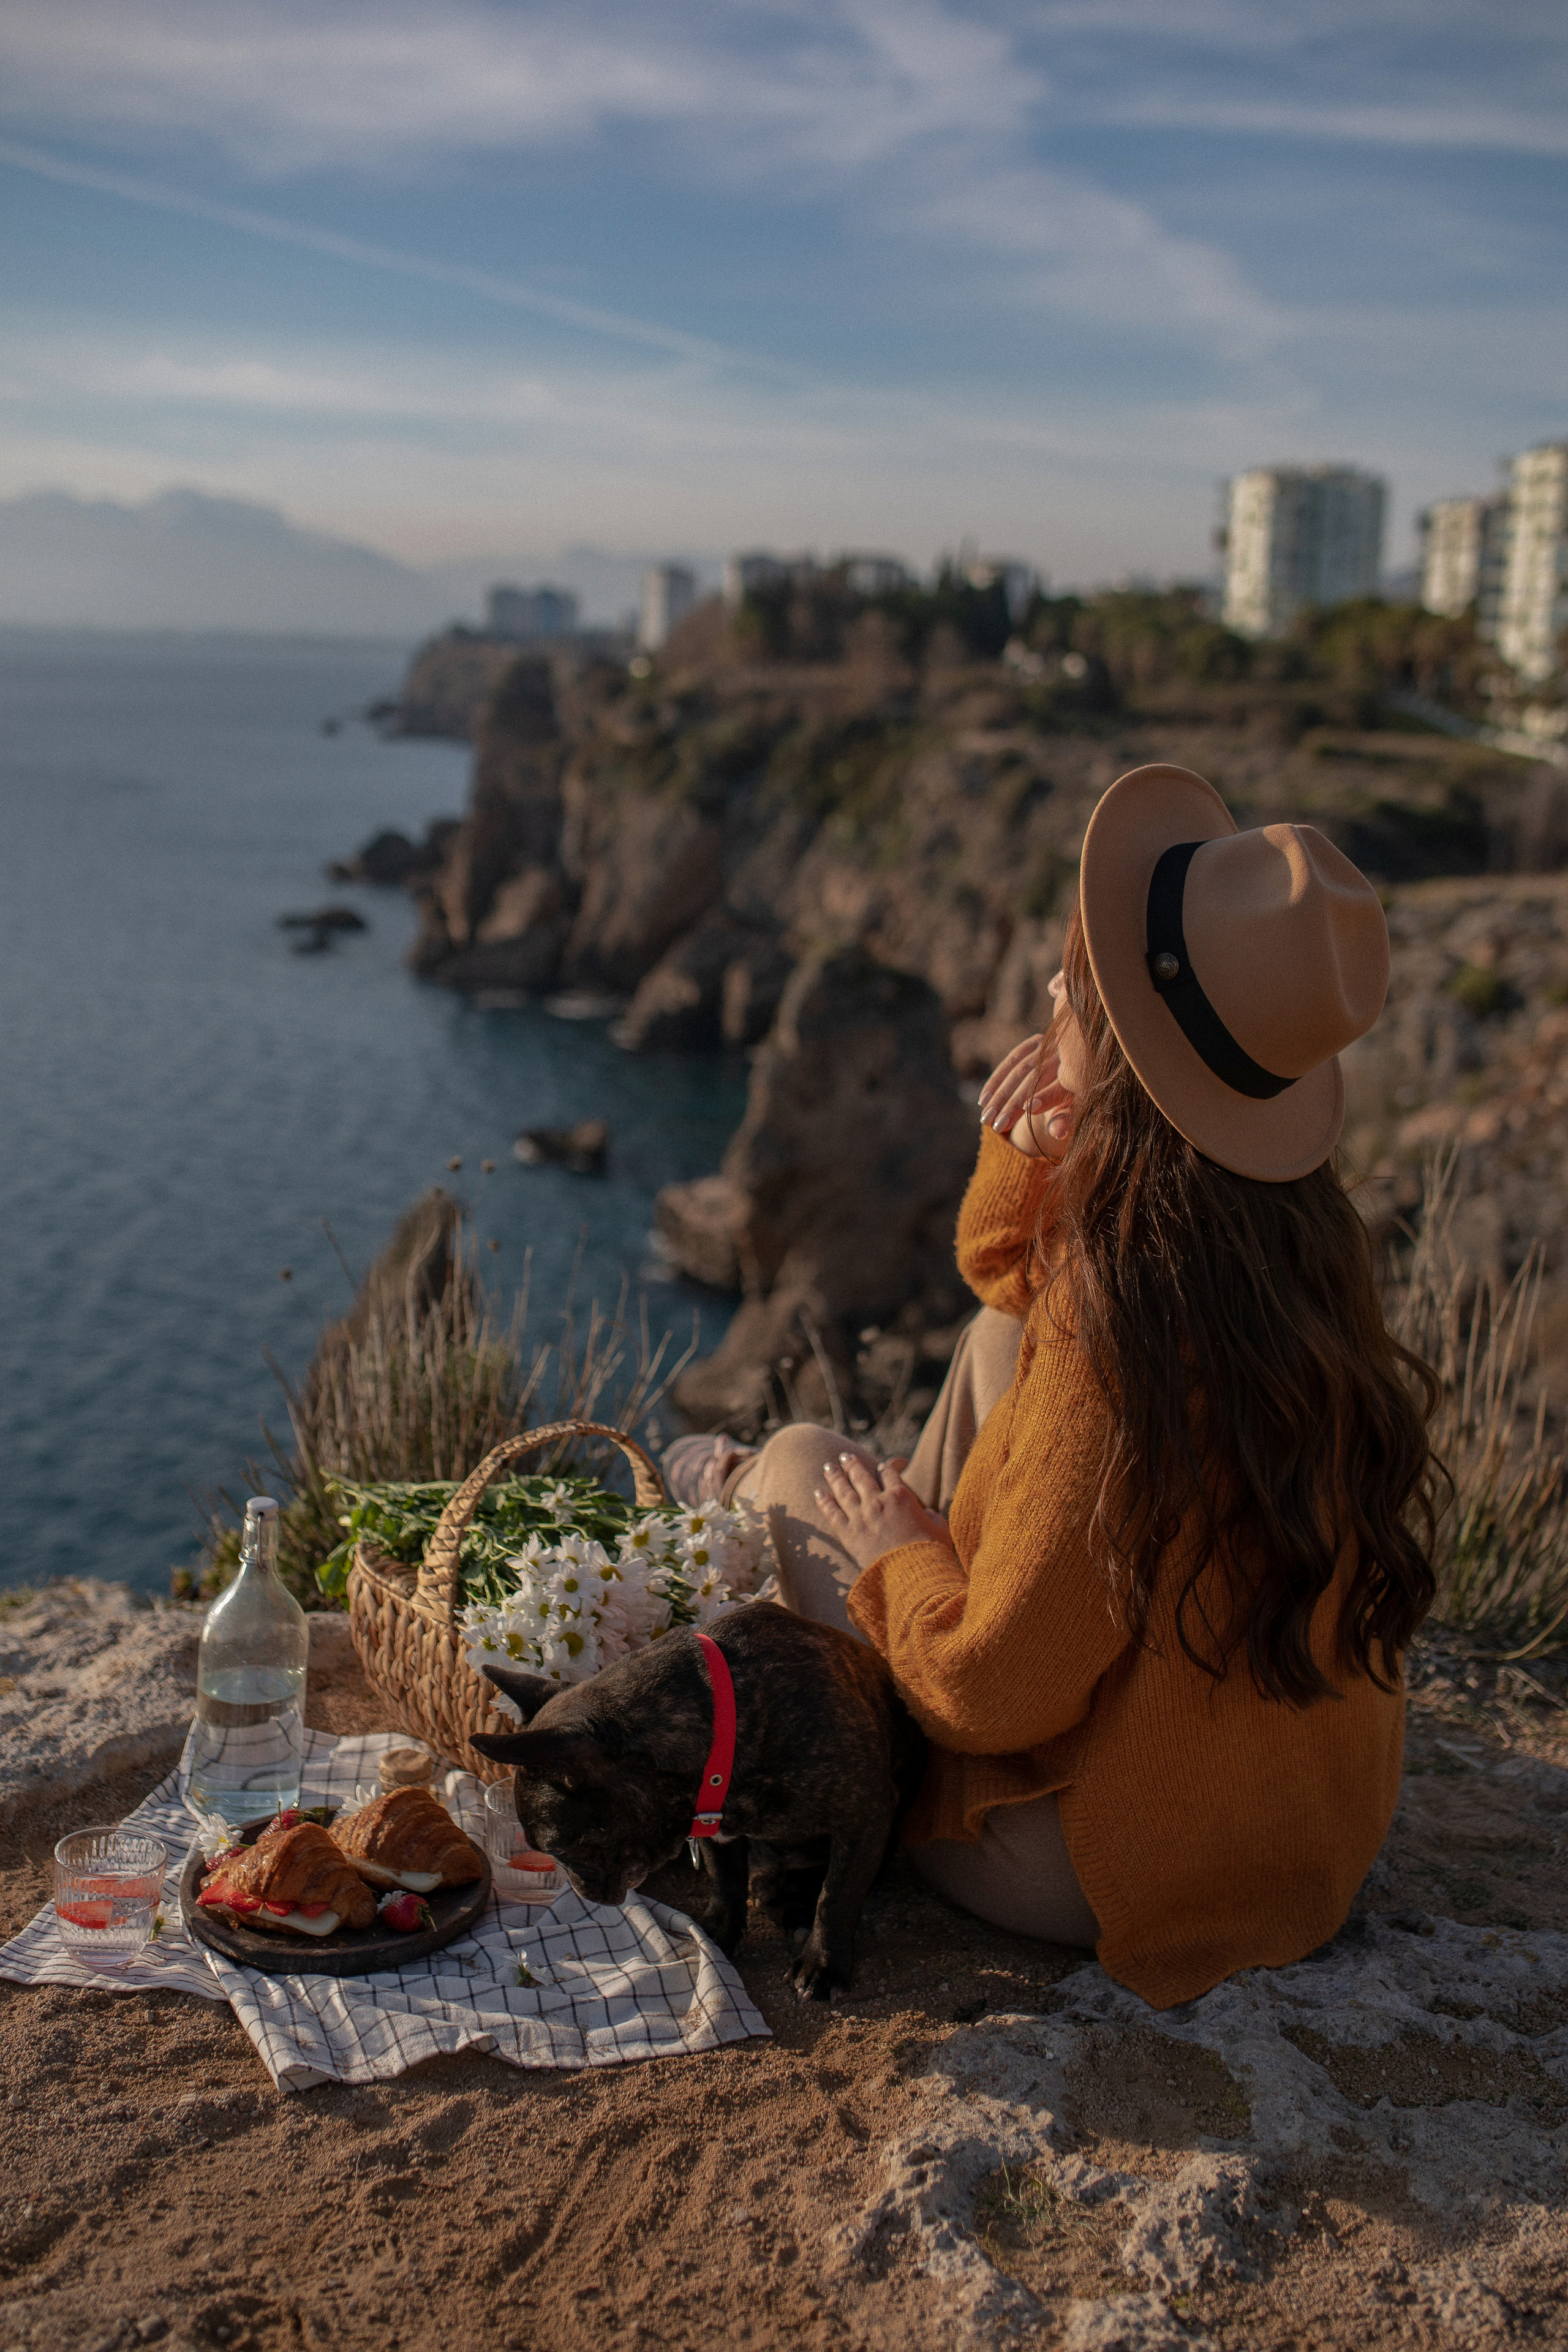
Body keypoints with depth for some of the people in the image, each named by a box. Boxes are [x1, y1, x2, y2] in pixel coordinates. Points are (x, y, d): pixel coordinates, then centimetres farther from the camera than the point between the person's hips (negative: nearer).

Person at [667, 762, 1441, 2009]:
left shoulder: (1126, 1327, -33)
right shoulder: (1305, 1243, -8)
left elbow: (995, 1690, -25)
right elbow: (1030, 1298, 14)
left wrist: (898, 1556, -5)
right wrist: (1025, 1165, -7)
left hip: (1112, 1868, -7)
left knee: (800, 1467, 6)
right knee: (1001, 1333, 14)